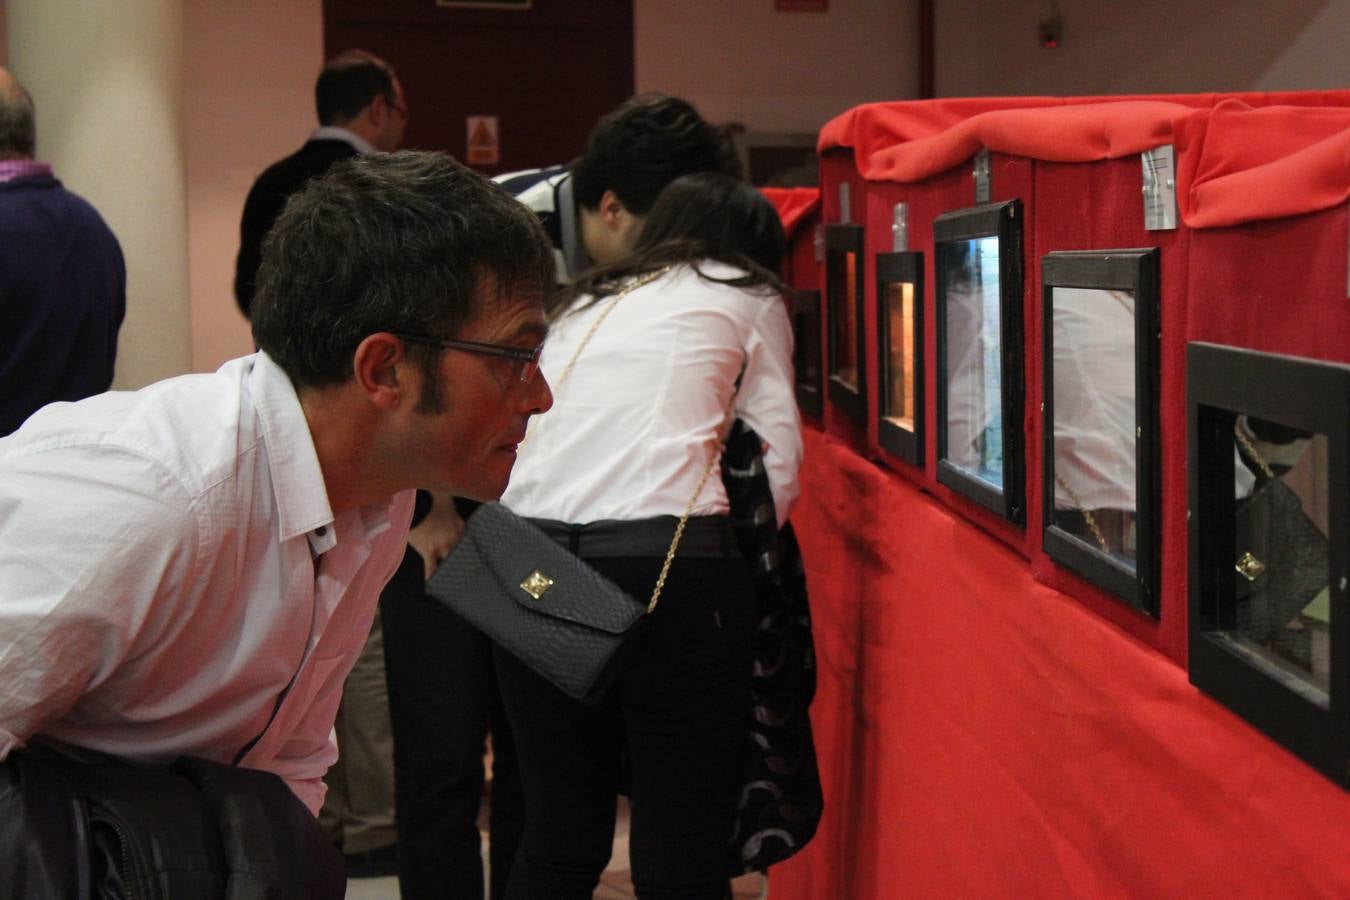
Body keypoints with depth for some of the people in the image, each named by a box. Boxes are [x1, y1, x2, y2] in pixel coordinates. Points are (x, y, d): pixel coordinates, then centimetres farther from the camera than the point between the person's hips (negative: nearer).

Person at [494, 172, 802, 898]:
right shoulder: (747, 300, 16)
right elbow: (776, 463, 8)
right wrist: (734, 554, 24)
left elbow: (523, 436, 20)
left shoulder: (586, 304, 29)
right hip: (665, 558, -5)